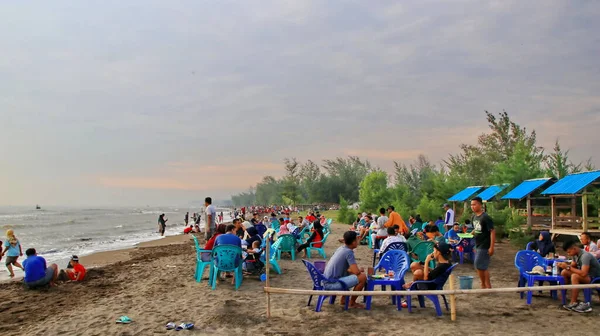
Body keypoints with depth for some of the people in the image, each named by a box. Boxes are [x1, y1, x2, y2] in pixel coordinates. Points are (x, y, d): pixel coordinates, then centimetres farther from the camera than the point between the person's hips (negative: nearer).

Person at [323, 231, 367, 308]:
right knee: (362, 277, -10)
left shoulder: (340, 248, 12)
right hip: (332, 284, -9)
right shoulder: (348, 252, -14)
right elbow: (356, 271, -18)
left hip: (326, 283, 10)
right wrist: (361, 270, 4)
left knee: (350, 273, 28)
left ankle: (344, 299, 28)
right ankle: (352, 303, 5)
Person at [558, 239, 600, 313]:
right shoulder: (576, 255, 0)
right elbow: (572, 266, 10)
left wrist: (568, 267, -29)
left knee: (575, 276, -33)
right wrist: (564, 266, -10)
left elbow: (583, 273, -35)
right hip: (586, 276, 9)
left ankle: (573, 303, -25)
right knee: (564, 272, -3)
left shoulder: (585, 256, -26)